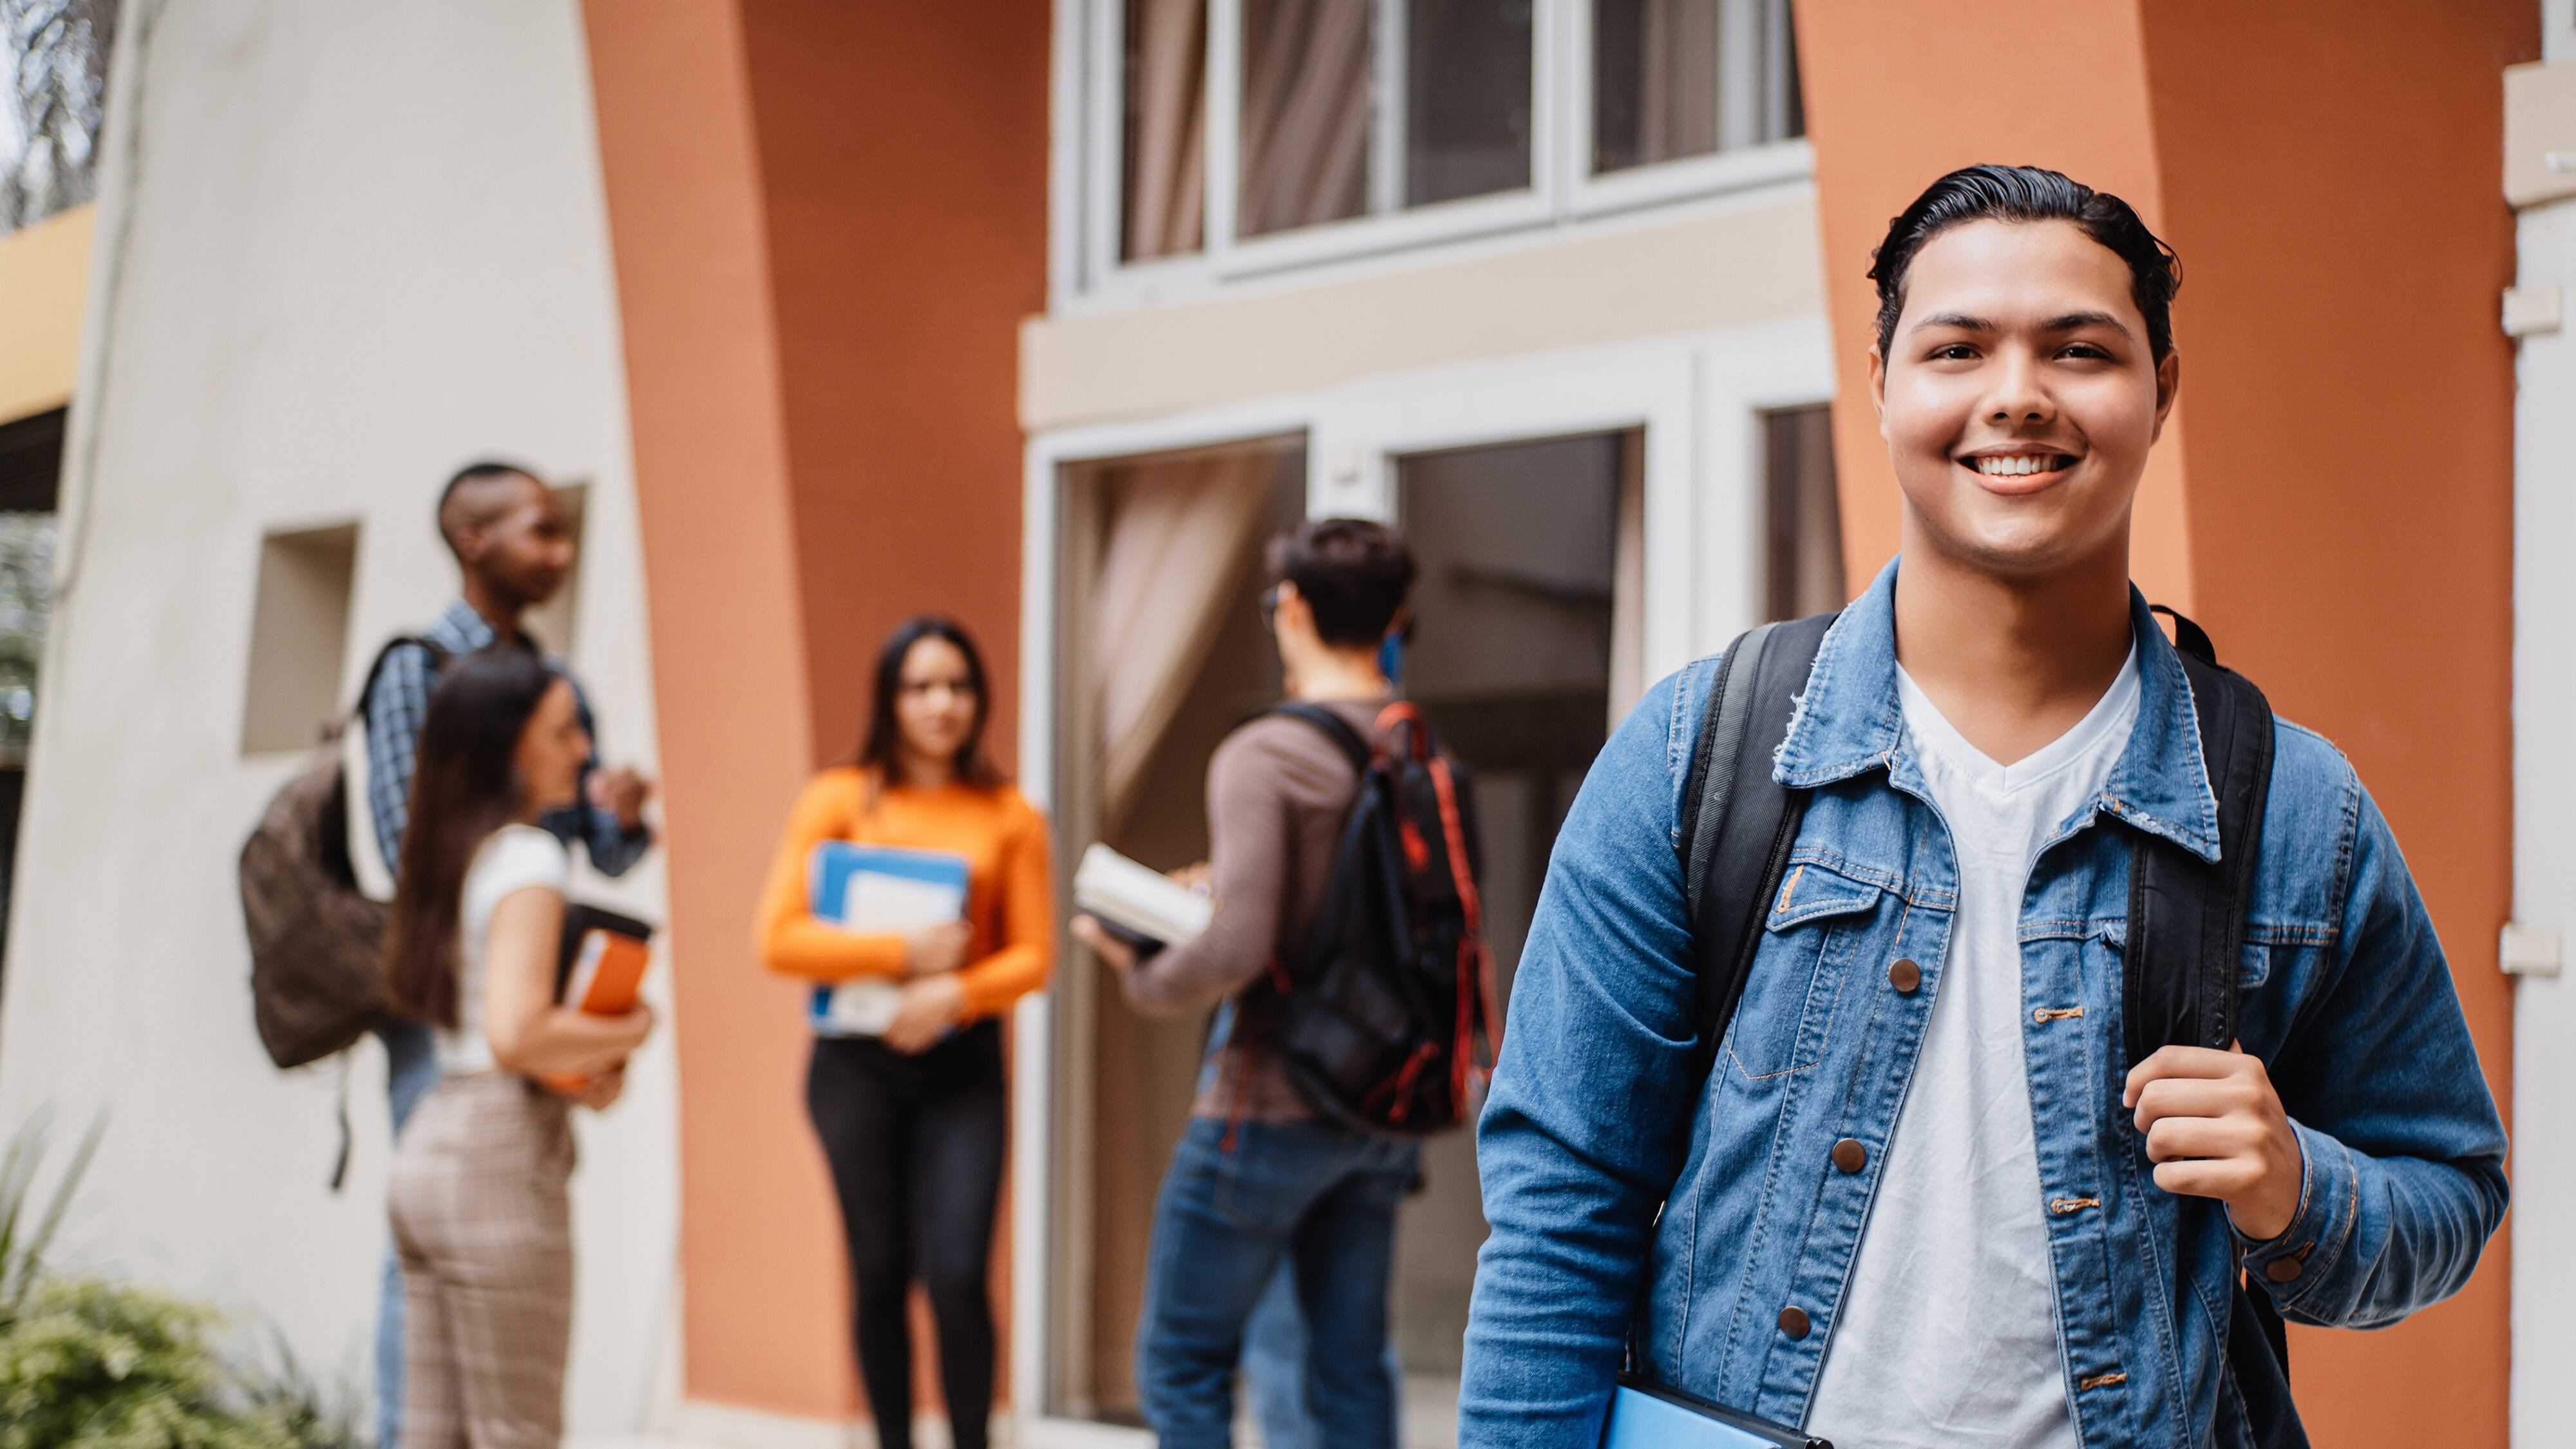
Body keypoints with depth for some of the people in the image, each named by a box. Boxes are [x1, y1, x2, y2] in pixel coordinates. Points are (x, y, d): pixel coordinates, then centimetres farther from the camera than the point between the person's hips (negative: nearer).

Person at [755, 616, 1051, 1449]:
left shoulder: (1008, 816, 4)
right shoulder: (839, 801, 1)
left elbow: (1034, 955, 2)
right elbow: (780, 940, -7)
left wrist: (953, 993, -15)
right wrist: (904, 954, -14)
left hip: (962, 1065, 0)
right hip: (857, 1061, 0)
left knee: (958, 1276, -9)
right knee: (880, 1272, 8)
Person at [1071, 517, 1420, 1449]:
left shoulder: (1262, 758, -16)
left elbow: (1237, 947, -25)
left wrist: (1142, 978, -4)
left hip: (1269, 1107, -6)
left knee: (1183, 1365, 5)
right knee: (1352, 1368, 12)